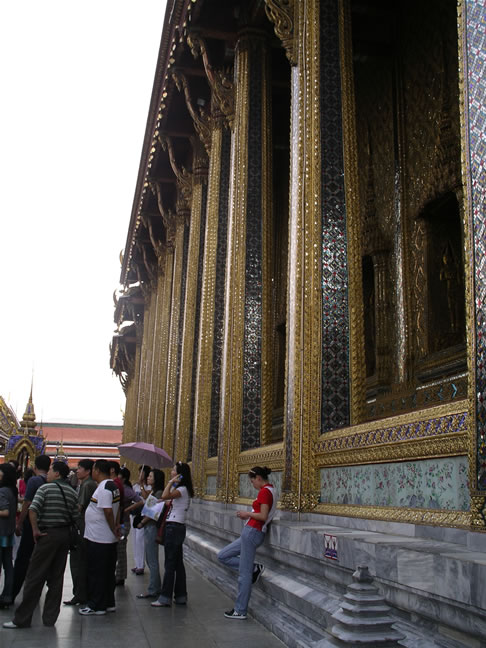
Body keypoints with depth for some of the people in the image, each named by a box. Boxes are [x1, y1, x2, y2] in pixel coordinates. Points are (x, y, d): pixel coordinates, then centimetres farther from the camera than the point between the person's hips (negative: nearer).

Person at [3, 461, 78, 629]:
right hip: (65, 535, 5)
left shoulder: (45, 488, -8)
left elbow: (32, 509, -19)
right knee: (56, 578, 10)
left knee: (34, 577, 0)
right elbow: (75, 517, 6)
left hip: (48, 534, -5)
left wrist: (35, 530, -12)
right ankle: (50, 618, 15)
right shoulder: (72, 492, 8)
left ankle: (22, 619, 6)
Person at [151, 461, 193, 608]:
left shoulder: (182, 489, -15)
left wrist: (171, 482, -23)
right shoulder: (180, 490, 16)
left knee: (170, 564, -4)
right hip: (176, 527, 10)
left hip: (175, 528, -10)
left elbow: (165, 496, -31)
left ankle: (165, 598, 1)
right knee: (178, 563, 12)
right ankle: (181, 596, 17)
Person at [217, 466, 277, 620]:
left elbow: (263, 516, -21)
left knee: (244, 573, -2)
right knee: (223, 556, 14)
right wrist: (248, 515, 11)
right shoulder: (270, 490, 15)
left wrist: (247, 514, -6)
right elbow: (264, 515, 18)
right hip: (251, 533, 10)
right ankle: (254, 568, 11)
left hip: (252, 532, -10)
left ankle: (240, 611, 6)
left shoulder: (264, 491, -14)